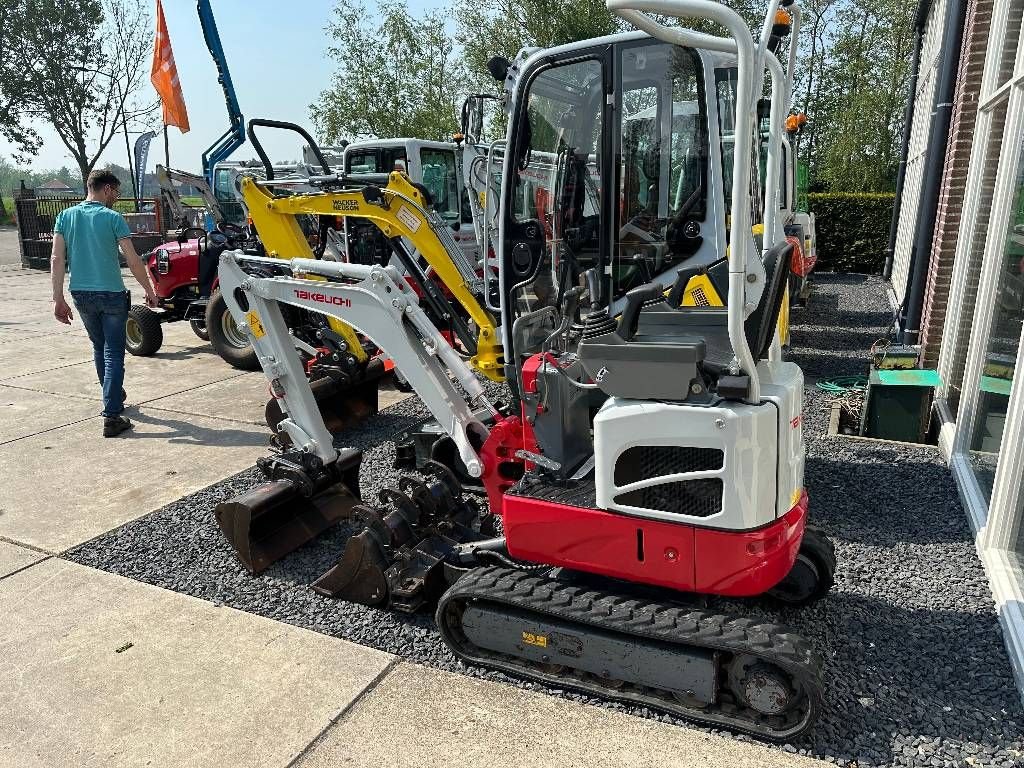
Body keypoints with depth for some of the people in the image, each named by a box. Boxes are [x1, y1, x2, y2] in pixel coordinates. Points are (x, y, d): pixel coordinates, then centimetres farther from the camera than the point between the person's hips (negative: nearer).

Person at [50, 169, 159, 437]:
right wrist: (149, 291, 0)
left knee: (99, 347, 23)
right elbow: (133, 260, -11)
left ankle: (113, 397, 41)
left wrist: (58, 299, 2)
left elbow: (57, 259, 0)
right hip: (111, 294, -5)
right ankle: (112, 417, -6)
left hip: (81, 294, 5)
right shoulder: (113, 218, -9)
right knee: (114, 354, -1)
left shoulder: (66, 216, 4)